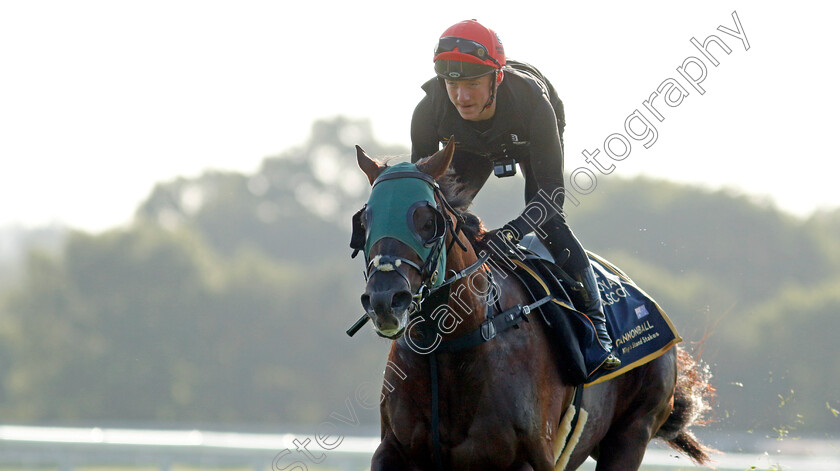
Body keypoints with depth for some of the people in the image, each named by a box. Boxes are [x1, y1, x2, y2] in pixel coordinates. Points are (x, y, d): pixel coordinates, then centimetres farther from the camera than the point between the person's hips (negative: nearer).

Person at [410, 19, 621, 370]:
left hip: (531, 141, -3)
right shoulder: (430, 111, -38)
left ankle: (597, 334, -16)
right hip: (471, 149, 3)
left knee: (549, 226, -21)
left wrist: (509, 234, -60)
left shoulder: (531, 101, -46)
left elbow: (552, 193, -45)